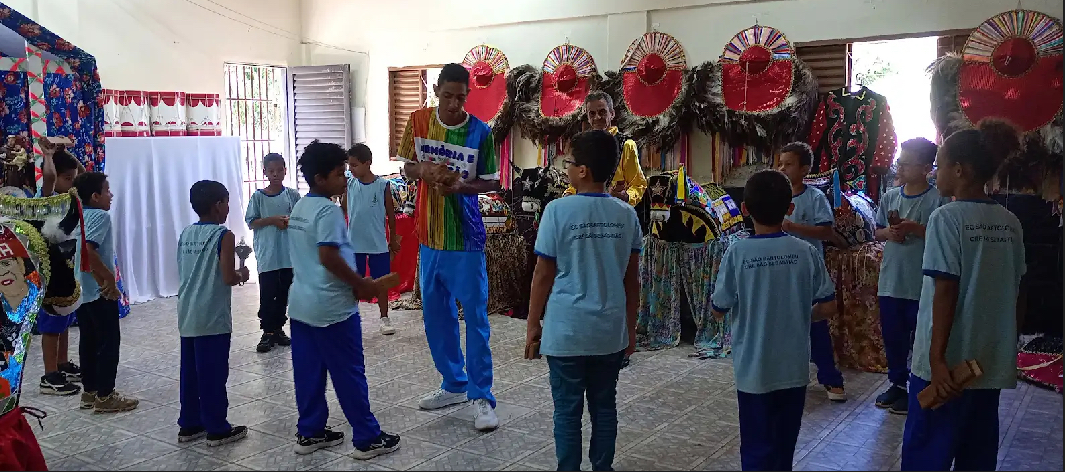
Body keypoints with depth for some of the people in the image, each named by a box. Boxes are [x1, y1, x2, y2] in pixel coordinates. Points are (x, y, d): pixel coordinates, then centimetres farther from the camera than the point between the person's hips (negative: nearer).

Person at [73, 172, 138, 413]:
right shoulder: (100, 215, -16)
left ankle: (90, 391, 22)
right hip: (100, 292, -9)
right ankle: (105, 396, 4)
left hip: (81, 290, 9)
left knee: (88, 341, 14)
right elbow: (87, 249, -29)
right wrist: (108, 278, -21)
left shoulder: (77, 216, 11)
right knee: (109, 341, 0)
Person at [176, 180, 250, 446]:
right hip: (212, 318, -7)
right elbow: (228, 278, -18)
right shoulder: (223, 235, -13)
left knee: (190, 372, 15)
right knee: (213, 374, 1)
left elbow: (186, 273, 16)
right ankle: (217, 429, 10)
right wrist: (241, 275, 4)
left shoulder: (185, 234, 9)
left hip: (187, 316, 7)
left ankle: (189, 425, 24)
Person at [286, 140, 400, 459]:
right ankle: (367, 439, 7)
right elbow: (329, 257, -25)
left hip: (301, 303, 9)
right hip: (331, 307, -9)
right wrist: (361, 284, -14)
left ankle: (309, 433, 22)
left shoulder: (299, 208, 12)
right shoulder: (328, 210, -17)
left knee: (308, 371, 14)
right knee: (349, 373, -1)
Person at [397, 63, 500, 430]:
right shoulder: (418, 121, 1)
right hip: (429, 235, 4)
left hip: (466, 237, -4)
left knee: (475, 316, -2)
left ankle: (481, 397, 5)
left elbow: (492, 182, -1)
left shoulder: (480, 131, -8)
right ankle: (454, 384, 29)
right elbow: (407, 167, 8)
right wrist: (425, 171, -15)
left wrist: (461, 185, -21)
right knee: (436, 314, 13)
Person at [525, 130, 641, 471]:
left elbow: (543, 275, -7)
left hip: (566, 331, -3)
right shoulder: (626, 215, -1)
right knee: (604, 407, 15)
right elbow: (632, 279, 4)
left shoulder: (558, 210, -11)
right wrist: (630, 327, 15)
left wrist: (533, 325, 4)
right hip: (611, 331, 3)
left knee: (567, 410, 8)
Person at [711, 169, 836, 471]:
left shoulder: (737, 253, -14)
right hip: (794, 370, 2)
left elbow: (718, 310, -6)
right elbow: (828, 308, -2)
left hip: (754, 371, -2)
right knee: (784, 448, 19)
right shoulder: (807, 252, -7)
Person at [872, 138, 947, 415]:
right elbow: (877, 232, 14)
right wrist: (888, 233, -7)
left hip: (922, 285, -5)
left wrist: (916, 228, -20)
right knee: (892, 337, 14)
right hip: (890, 281, 5)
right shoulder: (889, 197, 7)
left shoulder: (937, 200, -9)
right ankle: (897, 383, 29)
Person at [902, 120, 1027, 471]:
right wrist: (1008, 345, 20)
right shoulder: (1010, 223, 5)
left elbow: (946, 291, -18)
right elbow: (1014, 292, 9)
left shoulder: (947, 217, -13)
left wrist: (937, 357, -18)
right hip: (992, 360, 6)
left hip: (948, 360, -6)